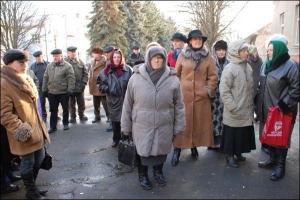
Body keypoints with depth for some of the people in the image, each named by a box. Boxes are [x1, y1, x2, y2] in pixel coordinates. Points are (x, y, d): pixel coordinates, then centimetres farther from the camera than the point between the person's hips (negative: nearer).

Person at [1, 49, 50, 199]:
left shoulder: (25, 79, 12)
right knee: (28, 162, 6)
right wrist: (19, 128, -25)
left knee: (39, 158, 19)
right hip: (24, 133, -9)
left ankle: (32, 187, 38)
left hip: (36, 128, 9)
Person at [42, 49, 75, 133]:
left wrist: (70, 90, -16)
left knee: (65, 109, 11)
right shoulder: (49, 66, 8)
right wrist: (44, 90, 9)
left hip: (63, 92, -4)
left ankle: (65, 123, 29)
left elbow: (71, 79, -11)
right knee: (53, 110, 10)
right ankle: (52, 126, 19)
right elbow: (45, 78, 12)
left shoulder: (67, 66, -7)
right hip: (51, 92, 4)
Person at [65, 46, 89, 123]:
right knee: (71, 104, 7)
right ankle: (72, 117, 20)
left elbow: (85, 73, 9)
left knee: (81, 103, 11)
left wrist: (84, 83, -1)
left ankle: (81, 115, 26)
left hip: (80, 87, 3)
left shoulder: (79, 61, 8)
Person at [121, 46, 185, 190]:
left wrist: (179, 126, 2)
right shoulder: (136, 77, -7)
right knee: (142, 151, 13)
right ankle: (143, 175, 40)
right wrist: (126, 126, 0)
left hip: (164, 126, 1)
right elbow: (128, 104, -2)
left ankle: (158, 172, 46)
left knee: (161, 150, 17)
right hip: (142, 125, -1)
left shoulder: (173, 79, -5)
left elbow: (179, 105, 1)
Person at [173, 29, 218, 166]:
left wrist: (209, 90, -3)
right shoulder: (182, 55, 3)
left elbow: (213, 76, 6)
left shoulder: (207, 57, 5)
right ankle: (177, 150, 11)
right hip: (183, 95, -1)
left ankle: (194, 147, 25)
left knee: (199, 122, 8)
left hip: (201, 96, 1)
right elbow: (176, 74, 7)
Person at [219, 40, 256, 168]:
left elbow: (251, 87, 16)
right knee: (232, 133, 4)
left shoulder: (248, 67, 8)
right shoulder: (230, 68, -14)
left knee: (243, 133, 15)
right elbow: (224, 91, -16)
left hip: (246, 109, 7)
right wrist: (233, 107, -17)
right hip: (234, 111, -7)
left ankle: (238, 152, 32)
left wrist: (252, 103, 14)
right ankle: (229, 155, 19)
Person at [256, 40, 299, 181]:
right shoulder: (266, 65, 8)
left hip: (282, 110, -7)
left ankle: (280, 165, 19)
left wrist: (286, 106, -18)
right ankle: (272, 159, 34)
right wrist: (259, 104, 12)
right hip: (267, 109, 7)